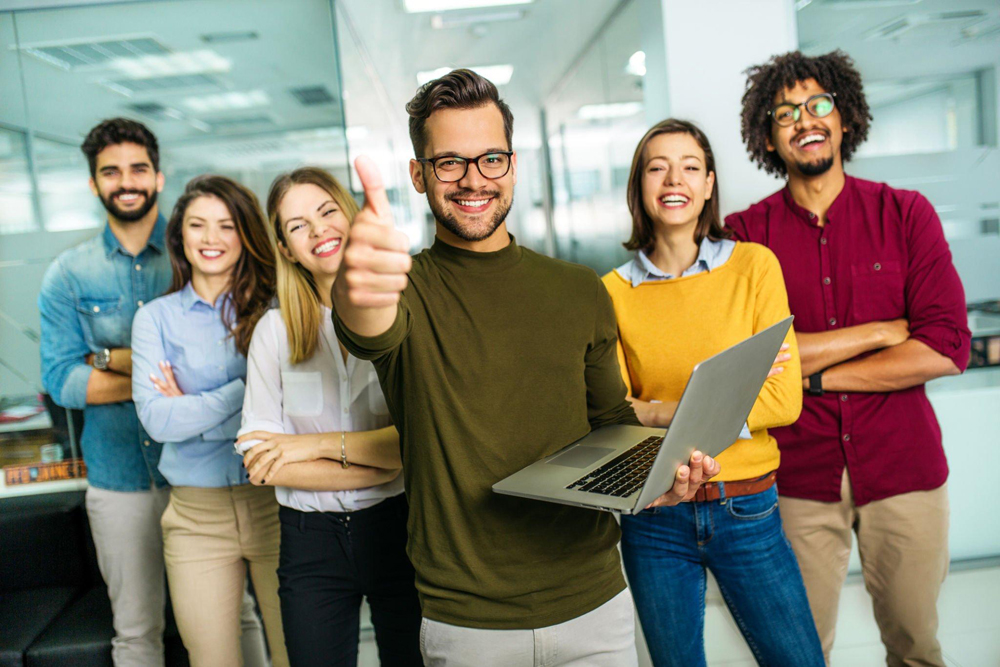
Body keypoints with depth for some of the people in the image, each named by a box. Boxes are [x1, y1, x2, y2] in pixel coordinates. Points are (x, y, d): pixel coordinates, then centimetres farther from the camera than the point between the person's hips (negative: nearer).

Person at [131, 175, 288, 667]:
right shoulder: (156, 317, 4)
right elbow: (156, 419, -7)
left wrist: (193, 409, -9)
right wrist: (240, 392, -13)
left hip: (274, 502, -1)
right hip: (196, 514, 1)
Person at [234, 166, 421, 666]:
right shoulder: (273, 331, 1)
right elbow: (260, 460, -6)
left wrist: (319, 443, -14)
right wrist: (385, 466, -13)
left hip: (398, 526, -2)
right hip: (311, 542, 2)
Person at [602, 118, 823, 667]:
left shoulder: (753, 265, -4)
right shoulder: (614, 290, -3)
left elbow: (784, 400, -8)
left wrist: (665, 411, -16)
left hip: (746, 510, 0)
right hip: (653, 515, 1)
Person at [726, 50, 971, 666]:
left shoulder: (906, 214, 1)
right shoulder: (744, 234, -3)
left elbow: (948, 349, -8)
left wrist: (816, 376, -11)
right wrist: (884, 330, -11)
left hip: (904, 471, 1)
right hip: (799, 480, -1)